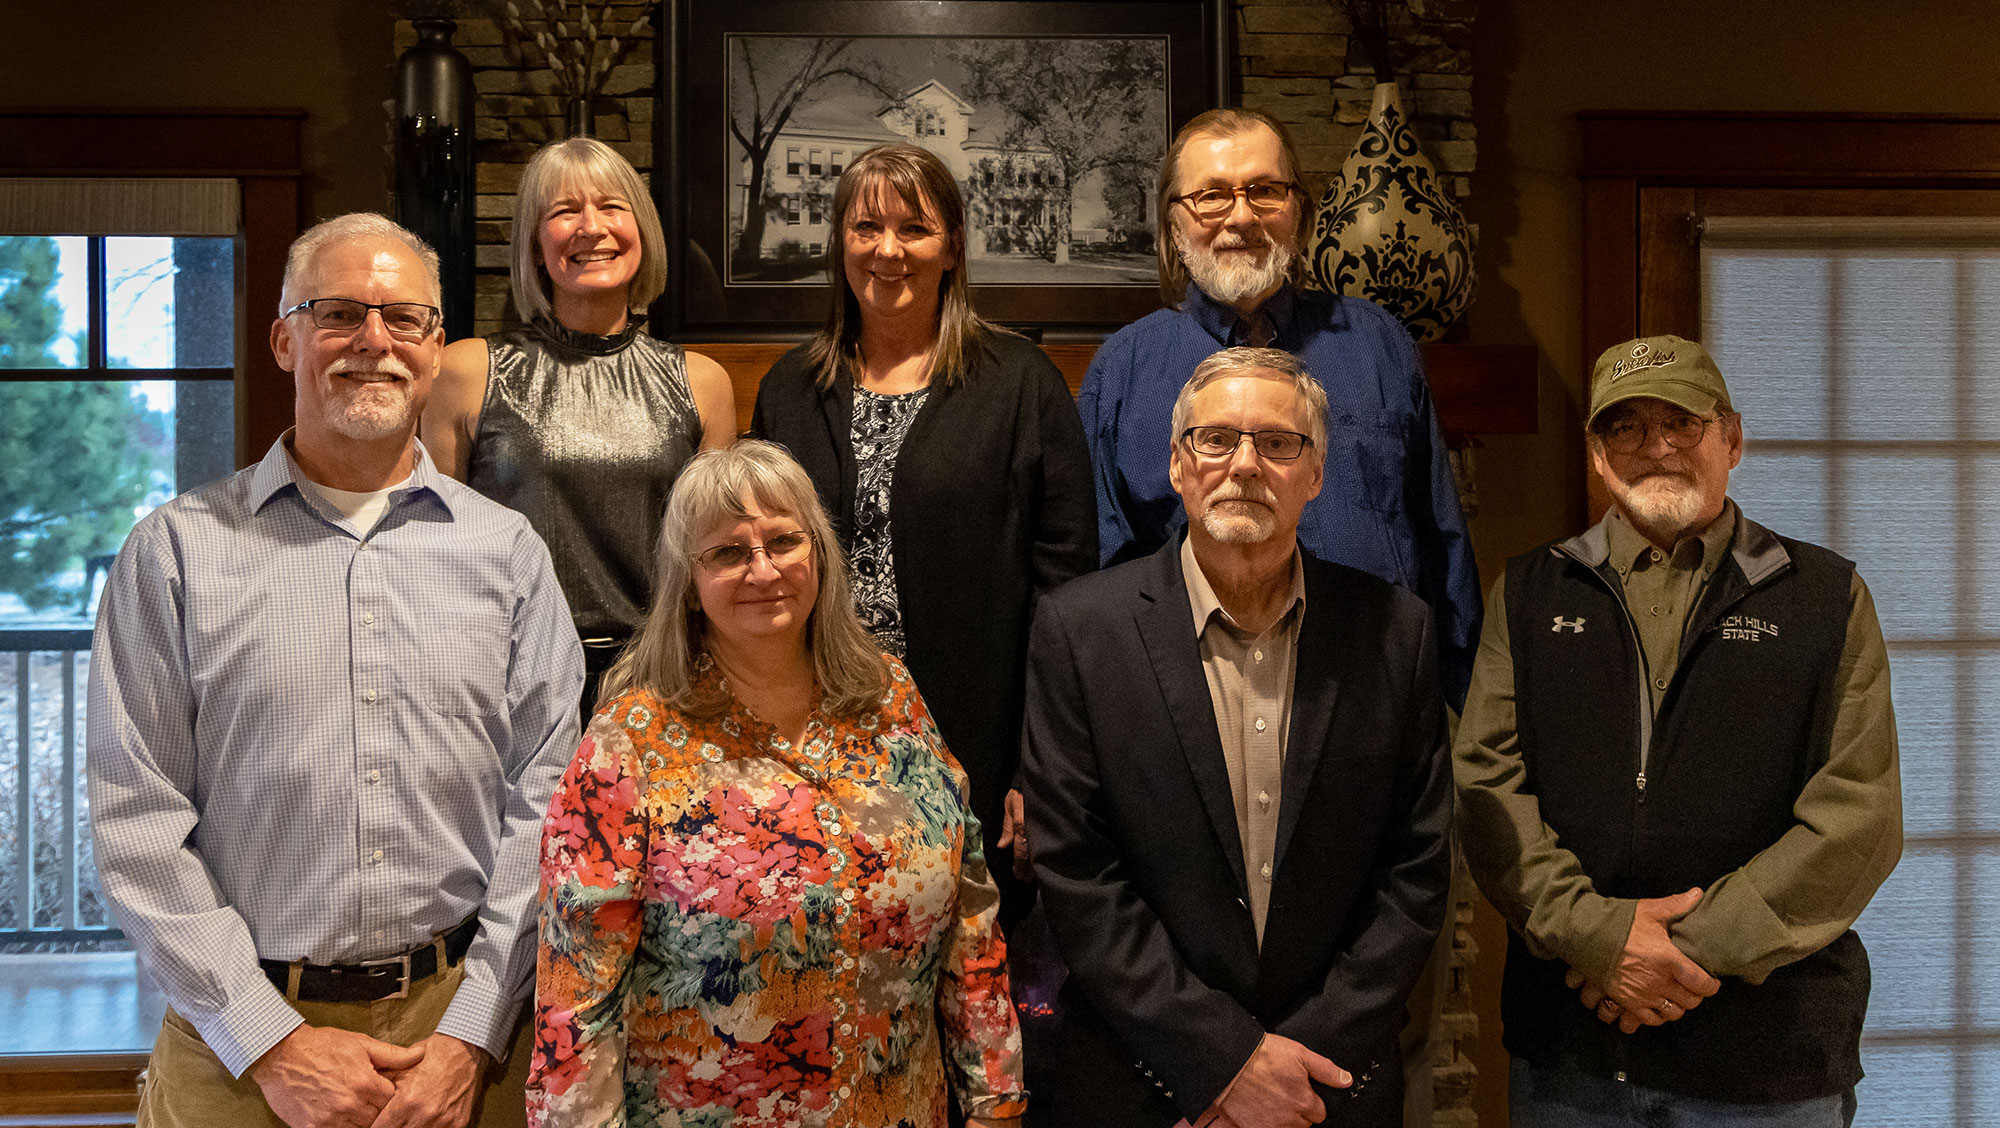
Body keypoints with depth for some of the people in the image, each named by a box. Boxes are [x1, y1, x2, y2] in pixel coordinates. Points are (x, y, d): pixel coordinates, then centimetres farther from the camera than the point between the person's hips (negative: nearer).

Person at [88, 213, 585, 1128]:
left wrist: (469, 1037, -8)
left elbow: (543, 798, 0)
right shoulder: (178, 550, 0)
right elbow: (137, 817, -4)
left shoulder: (506, 550, 4)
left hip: (462, 1028, 1)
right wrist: (272, 1043, -10)